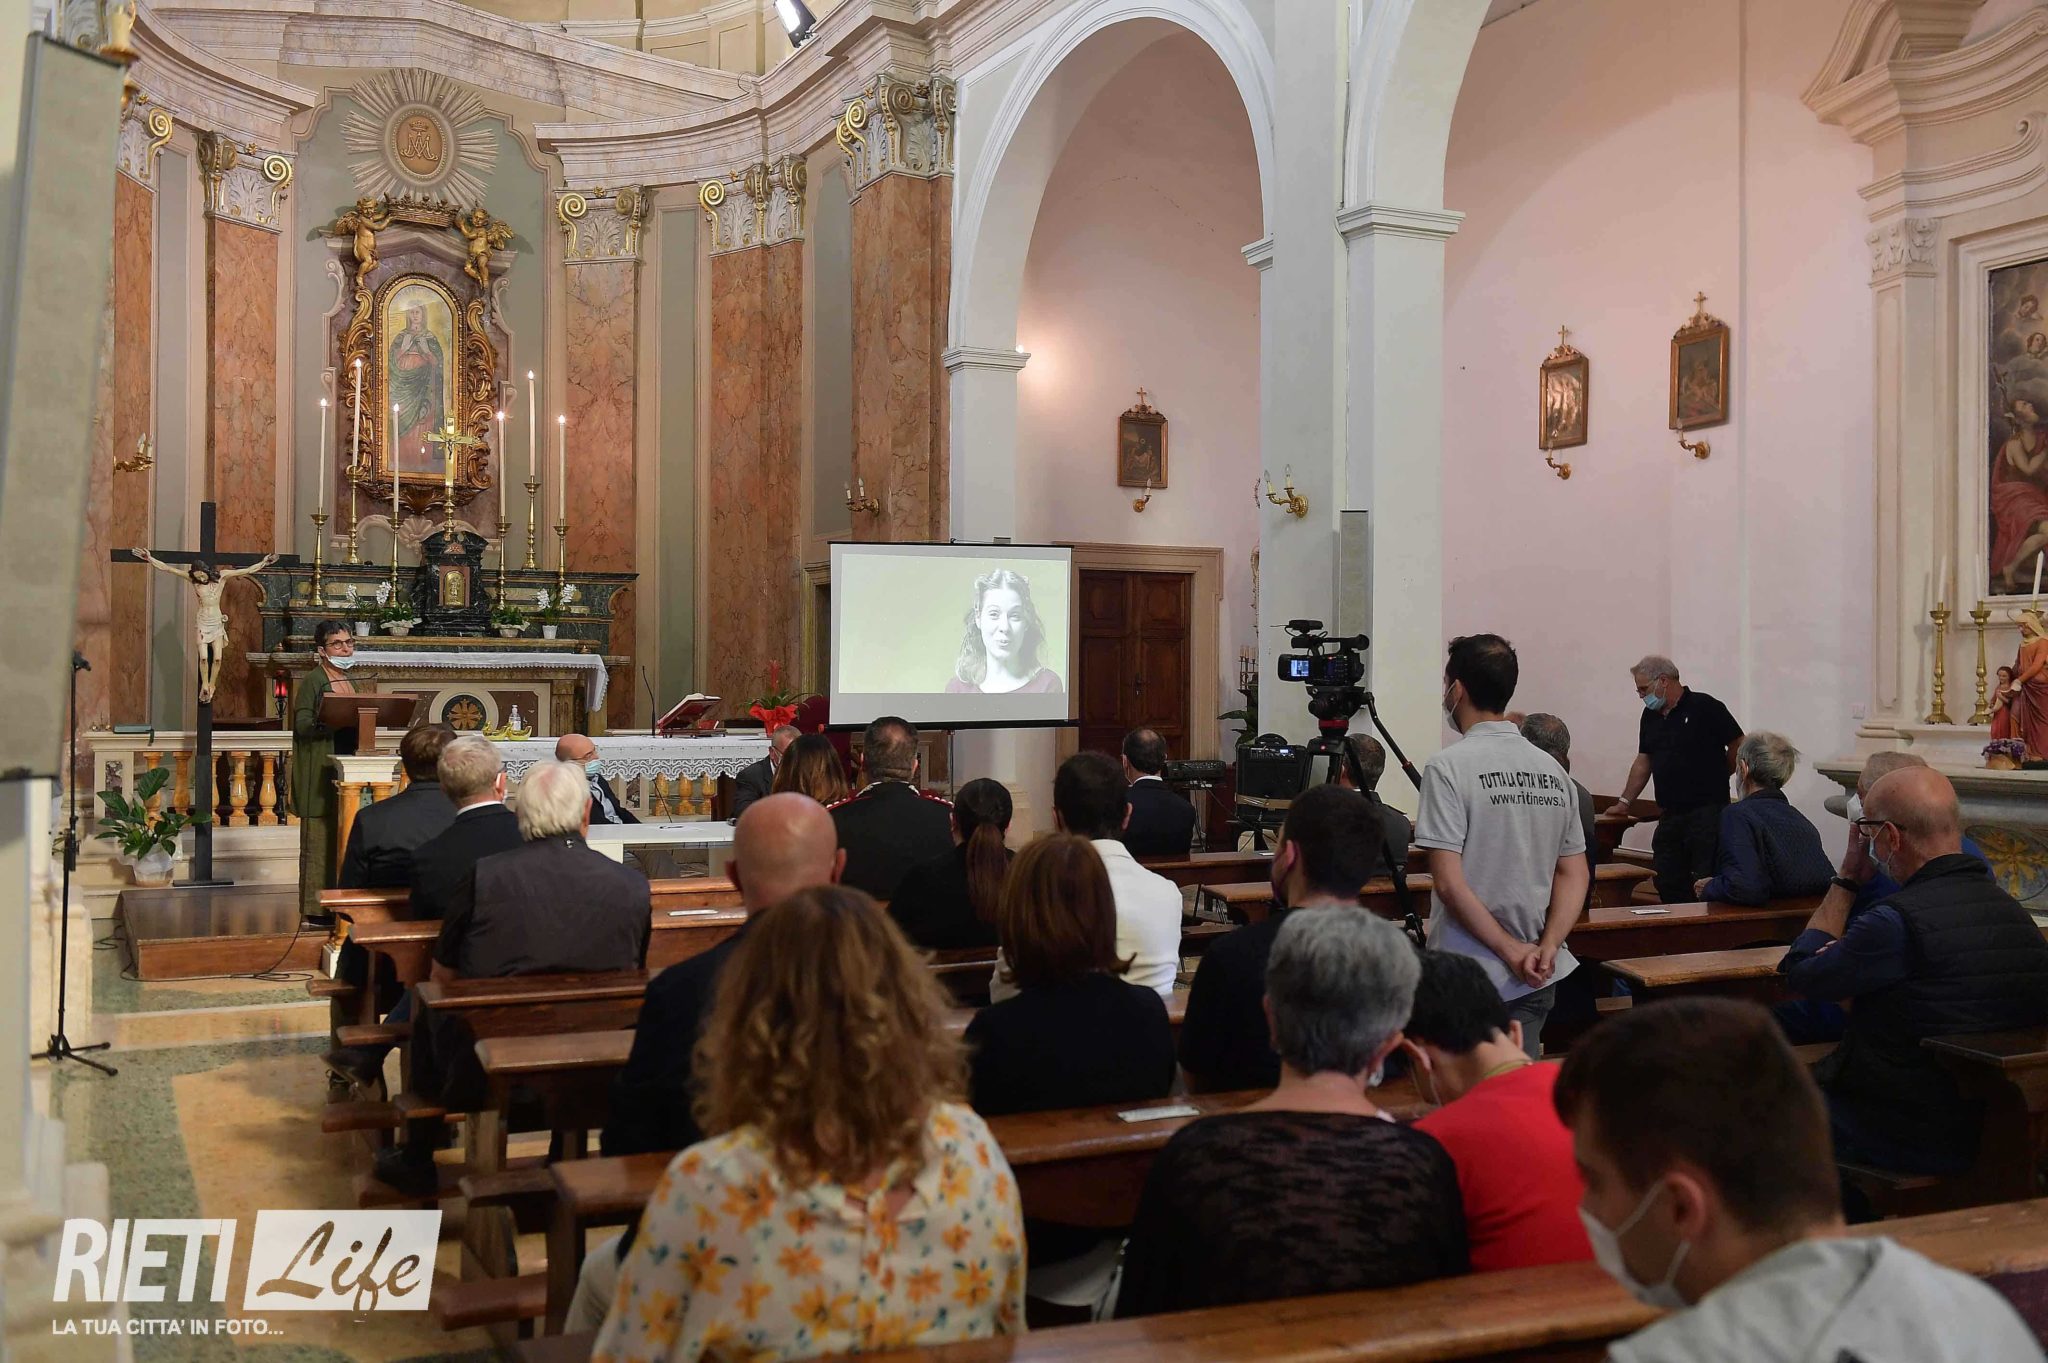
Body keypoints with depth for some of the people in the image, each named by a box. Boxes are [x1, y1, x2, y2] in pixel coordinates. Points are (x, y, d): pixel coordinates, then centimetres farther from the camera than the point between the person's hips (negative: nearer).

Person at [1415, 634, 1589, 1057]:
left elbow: (1449, 883, -16)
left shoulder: (1448, 768, -10)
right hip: (1539, 979, 6)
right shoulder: (1552, 770, 10)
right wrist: (1547, 947, -2)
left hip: (1469, 982, -6)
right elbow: (1575, 874, 8)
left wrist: (1512, 951, -11)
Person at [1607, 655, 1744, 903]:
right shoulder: (1650, 716, 14)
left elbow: (1739, 747, -5)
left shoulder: (1705, 707, -8)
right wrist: (1624, 803, 20)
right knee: (1667, 885, 6)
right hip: (1669, 815, 7)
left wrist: (1714, 777, 5)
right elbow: (1643, 762, 21)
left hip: (1707, 812, -7)